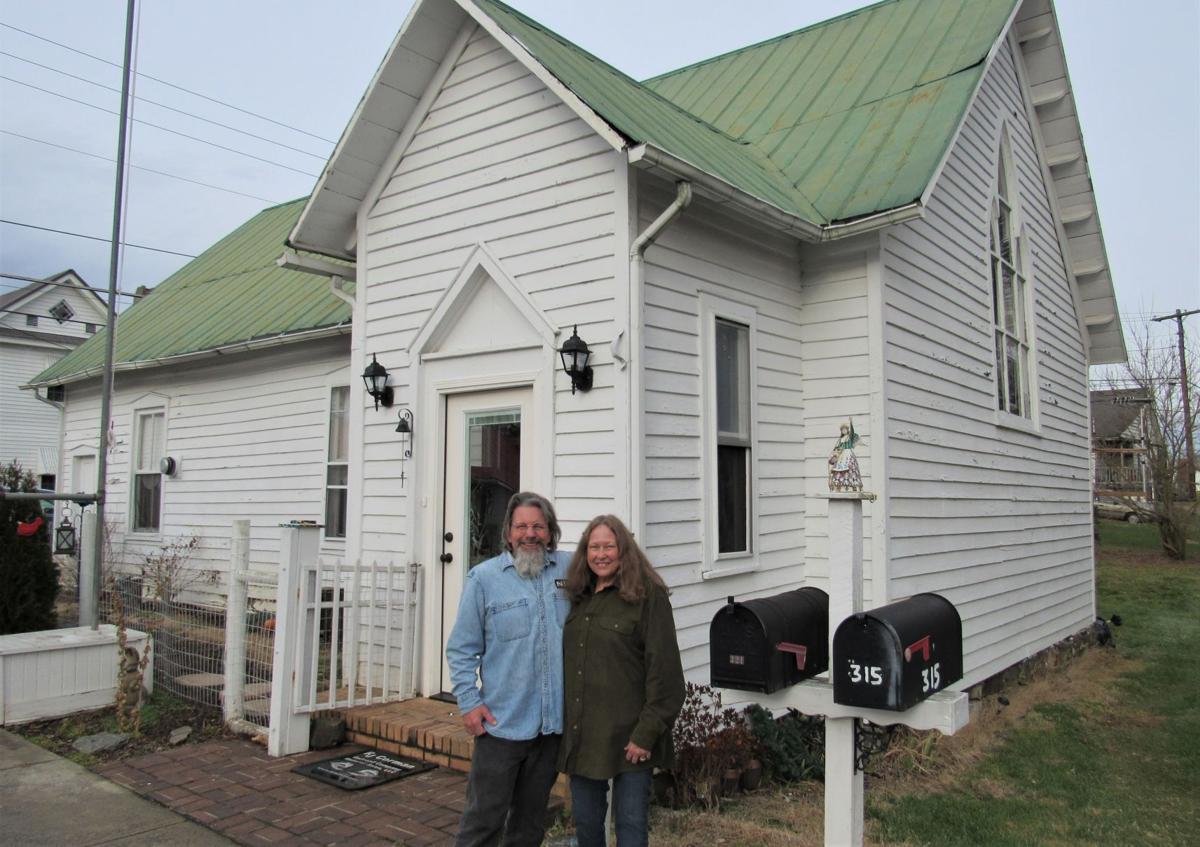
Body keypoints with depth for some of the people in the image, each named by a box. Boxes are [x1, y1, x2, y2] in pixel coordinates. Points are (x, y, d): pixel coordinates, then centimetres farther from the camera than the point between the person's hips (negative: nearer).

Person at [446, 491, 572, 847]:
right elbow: (461, 649, -2)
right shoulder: (483, 577, -5)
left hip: (554, 723, 3)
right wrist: (469, 702, -9)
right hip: (501, 723, -3)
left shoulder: (570, 569, 1)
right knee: (484, 818, 5)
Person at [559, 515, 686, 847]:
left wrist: (647, 732, -16)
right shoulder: (580, 597, 10)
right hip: (582, 733, 6)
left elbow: (663, 670, -14)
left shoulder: (647, 594, -11)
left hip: (627, 735, -6)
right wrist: (565, 724, 14)